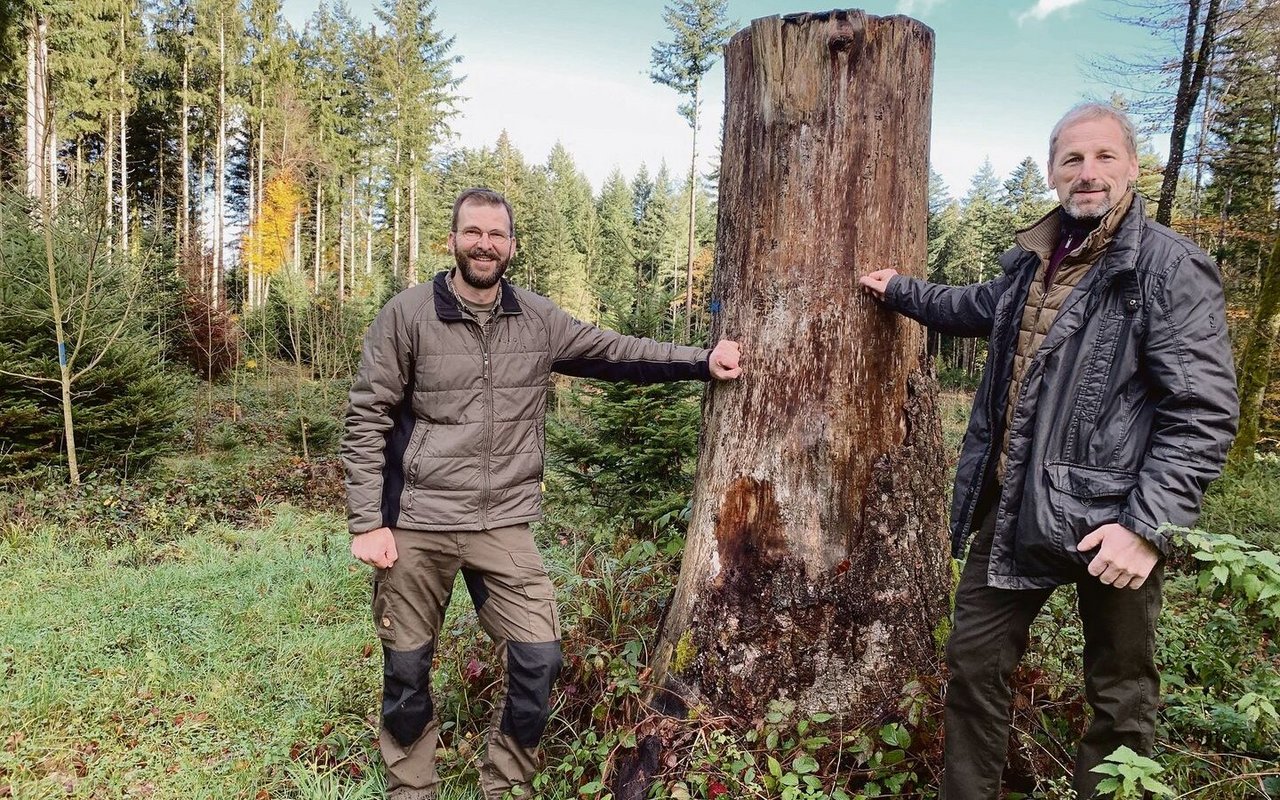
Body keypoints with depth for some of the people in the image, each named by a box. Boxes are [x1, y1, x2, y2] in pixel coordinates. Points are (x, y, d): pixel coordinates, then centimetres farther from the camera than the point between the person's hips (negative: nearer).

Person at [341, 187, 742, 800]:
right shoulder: (407, 315, -5)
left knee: (538, 662, 0)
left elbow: (616, 351, 10)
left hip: (504, 527, 2)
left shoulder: (538, 320, 4)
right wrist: (367, 522, -8)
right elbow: (366, 422, -4)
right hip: (416, 526, -2)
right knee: (406, 673, 10)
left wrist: (702, 360, 2)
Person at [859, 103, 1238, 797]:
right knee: (972, 663, 15)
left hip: (1109, 521, -6)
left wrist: (1148, 526, -24)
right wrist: (899, 291, 36)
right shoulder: (1030, 259, 9)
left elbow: (1203, 414, -17)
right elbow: (980, 307, 32)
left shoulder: (1172, 268, -12)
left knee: (1121, 697, 11)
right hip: (1011, 508, 7)